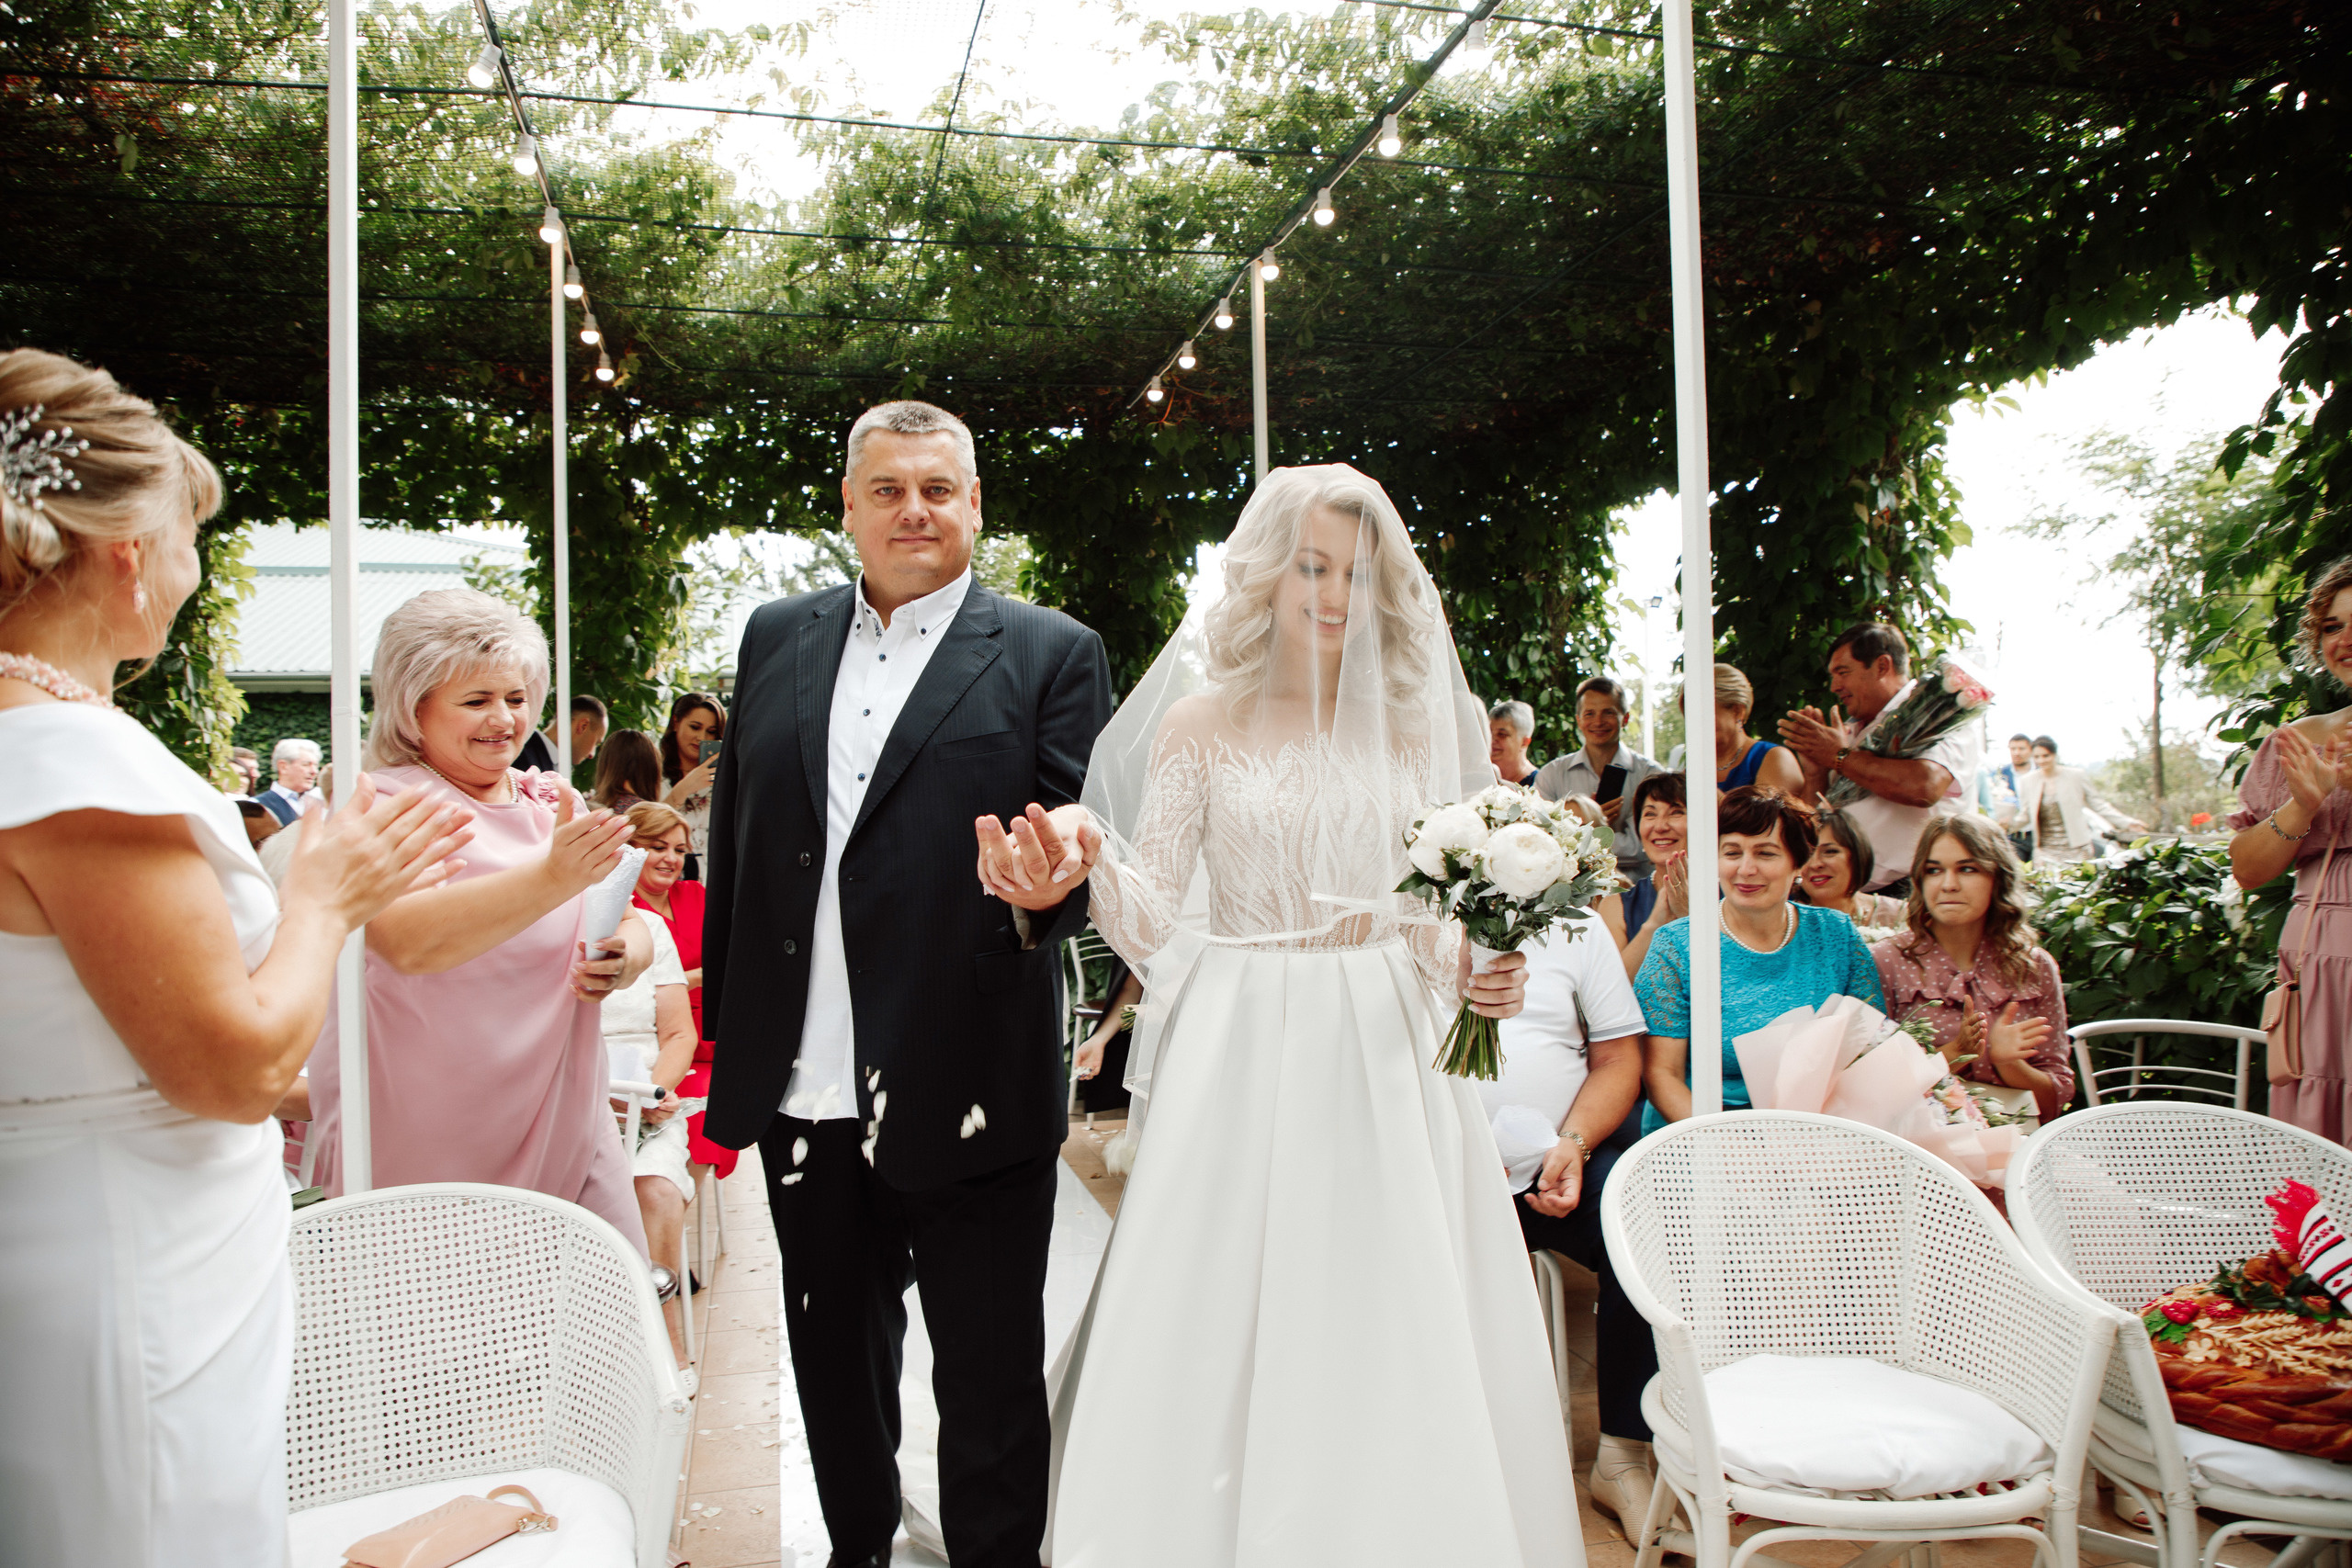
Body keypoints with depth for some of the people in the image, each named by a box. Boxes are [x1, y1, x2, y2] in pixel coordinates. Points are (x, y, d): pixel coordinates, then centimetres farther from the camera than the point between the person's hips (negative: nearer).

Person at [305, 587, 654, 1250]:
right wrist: (554, 877, -37)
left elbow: (629, 927, 13)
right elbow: (408, 940, -25)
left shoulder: (555, 804, 11)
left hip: (566, 1132, 5)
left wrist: (625, 958, -11)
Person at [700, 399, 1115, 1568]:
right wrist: (725, 1014, 10)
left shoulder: (1053, 655, -2)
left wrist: (1048, 889, -28)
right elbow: (734, 832, 12)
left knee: (991, 1379, 7)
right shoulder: (777, 638, 10)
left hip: (969, 1089, -4)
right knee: (833, 1359, 22)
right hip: (803, 1085, 5)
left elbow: (1086, 835, -5)